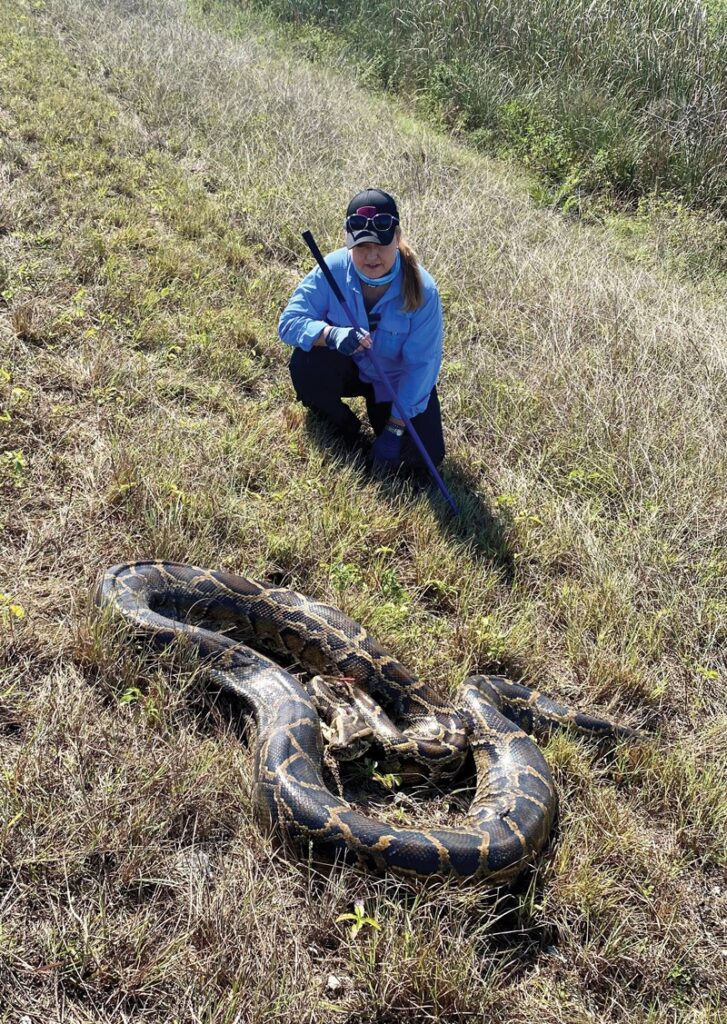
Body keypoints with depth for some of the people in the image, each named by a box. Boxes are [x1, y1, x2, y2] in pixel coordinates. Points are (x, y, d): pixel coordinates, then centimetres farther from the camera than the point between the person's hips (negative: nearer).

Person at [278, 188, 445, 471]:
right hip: (348, 368, 1)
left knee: (424, 457, -13)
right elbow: (289, 321, -24)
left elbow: (421, 364, -24)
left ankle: (380, 414, 21)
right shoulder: (332, 270, -24)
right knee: (305, 361, -32)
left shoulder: (421, 289, -28)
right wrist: (331, 334, -47)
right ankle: (342, 426, 0)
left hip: (397, 381, 0)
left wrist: (394, 429, -26)